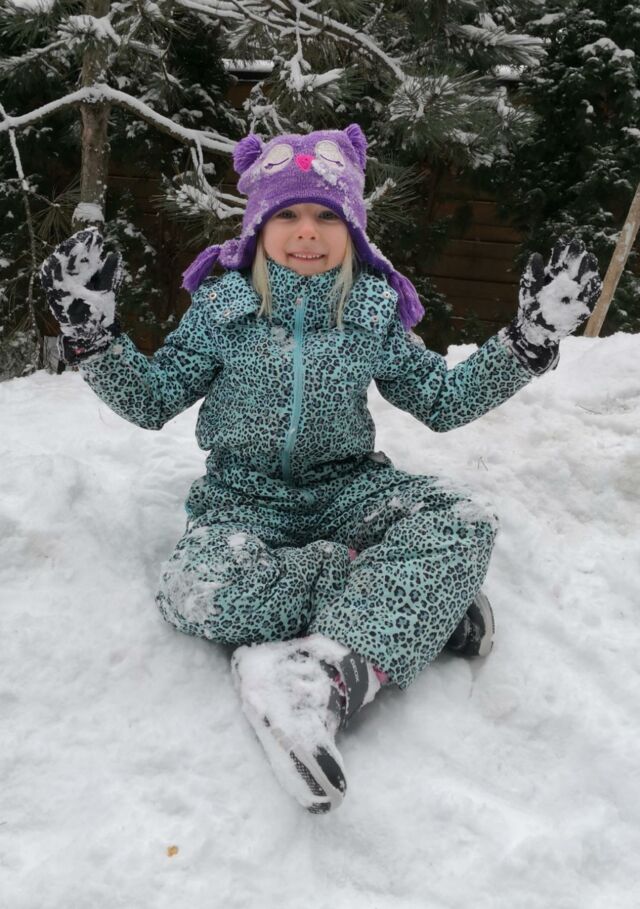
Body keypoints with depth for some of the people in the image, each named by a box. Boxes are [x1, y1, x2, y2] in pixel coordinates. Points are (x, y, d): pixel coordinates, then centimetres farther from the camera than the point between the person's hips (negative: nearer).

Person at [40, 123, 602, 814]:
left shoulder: (374, 312, 1)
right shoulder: (223, 306, -2)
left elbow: (444, 401, 9)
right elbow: (151, 401, 2)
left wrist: (529, 340, -1)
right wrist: (94, 334, -13)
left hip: (349, 486, 1)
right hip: (246, 494, -1)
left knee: (463, 527, -28)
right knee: (197, 589, -35)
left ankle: (325, 675, -41)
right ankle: (424, 601, -25)